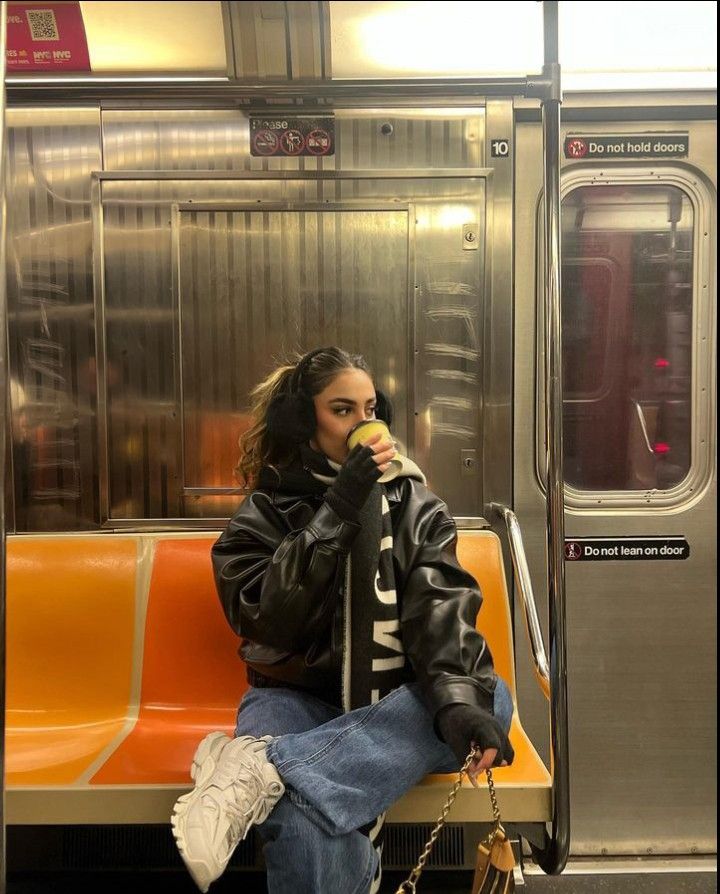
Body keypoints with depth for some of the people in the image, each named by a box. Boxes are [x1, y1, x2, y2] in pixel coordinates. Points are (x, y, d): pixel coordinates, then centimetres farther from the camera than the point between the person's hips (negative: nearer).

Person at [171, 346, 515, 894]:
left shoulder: (415, 505, 4)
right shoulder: (265, 513, 2)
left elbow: (441, 608, -12)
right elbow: (263, 617, -13)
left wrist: (458, 698, -33)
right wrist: (338, 510, -19)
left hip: (393, 704, 4)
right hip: (299, 699, -3)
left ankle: (261, 767, -38)